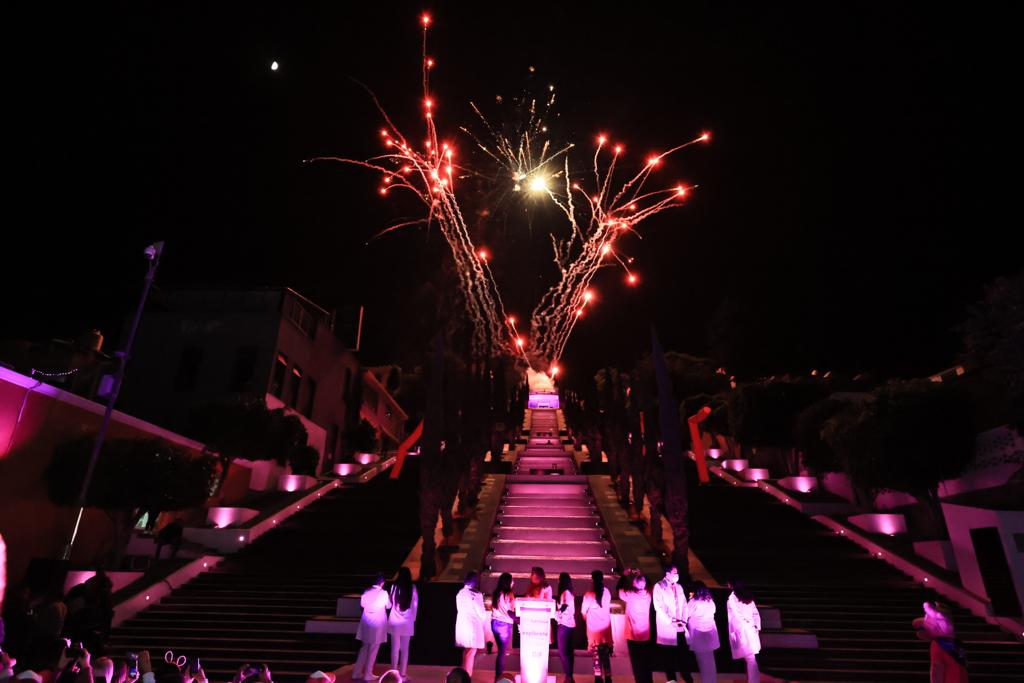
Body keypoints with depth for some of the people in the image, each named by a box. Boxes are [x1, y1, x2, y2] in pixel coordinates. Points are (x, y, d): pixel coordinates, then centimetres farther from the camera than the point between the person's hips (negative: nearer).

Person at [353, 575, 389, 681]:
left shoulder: (366, 591, -4)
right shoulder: (384, 593, -14)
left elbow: (362, 604, 7)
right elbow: (388, 606, 1)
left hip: (366, 622, 5)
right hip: (378, 623, -5)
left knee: (364, 647, 17)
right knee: (373, 649, 7)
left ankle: (356, 673, 19)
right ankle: (368, 675, 12)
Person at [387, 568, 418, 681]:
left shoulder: (394, 587, -9)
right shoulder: (413, 588, -7)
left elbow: (389, 605, 1)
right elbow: (415, 605, -2)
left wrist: (387, 597, 21)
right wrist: (413, 618, 11)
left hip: (394, 622, 0)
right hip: (407, 623, 0)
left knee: (395, 648, 9)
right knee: (405, 649, 10)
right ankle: (403, 674, 13)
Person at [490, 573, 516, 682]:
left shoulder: (495, 594, 8)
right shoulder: (508, 595, -13)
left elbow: (492, 608, 12)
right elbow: (511, 612, -15)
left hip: (494, 623, 7)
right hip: (505, 624, -7)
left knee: (501, 651, 18)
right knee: (503, 652, 3)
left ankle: (498, 676, 22)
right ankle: (499, 676, 5)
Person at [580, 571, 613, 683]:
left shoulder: (589, 594, -13)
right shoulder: (607, 592, -4)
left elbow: (583, 612, -5)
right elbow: (608, 608, 6)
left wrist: (587, 620, 14)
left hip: (594, 627, -3)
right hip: (605, 626, 3)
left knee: (596, 653, 6)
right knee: (606, 653, 12)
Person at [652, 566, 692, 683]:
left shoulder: (679, 587, 13)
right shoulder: (659, 586, -6)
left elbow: (684, 605, 11)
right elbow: (658, 607, -10)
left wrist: (683, 621, -3)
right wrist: (671, 622, -13)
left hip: (680, 626, 4)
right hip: (666, 627, -4)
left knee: (683, 652, 1)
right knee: (669, 654, 4)